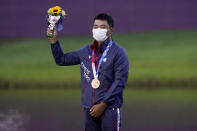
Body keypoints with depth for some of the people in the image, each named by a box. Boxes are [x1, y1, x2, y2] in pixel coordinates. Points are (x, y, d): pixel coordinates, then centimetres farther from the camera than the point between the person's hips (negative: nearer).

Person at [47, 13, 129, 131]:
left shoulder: (118, 53, -5)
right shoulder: (86, 52, 12)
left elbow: (120, 82, -10)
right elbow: (61, 59, 21)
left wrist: (103, 105, -13)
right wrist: (54, 40, 7)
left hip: (110, 108, -5)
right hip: (89, 109, 5)